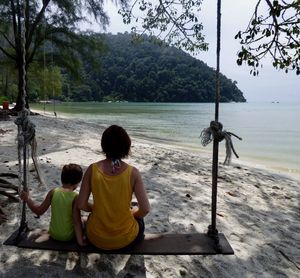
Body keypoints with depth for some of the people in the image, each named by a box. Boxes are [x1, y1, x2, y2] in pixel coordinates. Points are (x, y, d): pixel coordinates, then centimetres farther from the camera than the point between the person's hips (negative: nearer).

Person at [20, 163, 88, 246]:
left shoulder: (53, 192, -13)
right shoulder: (75, 197, -23)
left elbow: (39, 211, -6)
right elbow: (77, 221, -23)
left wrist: (27, 198, 7)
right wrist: (80, 240, -15)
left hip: (53, 234, 4)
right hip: (68, 236, -3)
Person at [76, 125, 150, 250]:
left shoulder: (92, 169, -15)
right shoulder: (132, 172, -18)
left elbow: (81, 205, -11)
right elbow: (145, 209, -17)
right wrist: (133, 213, 5)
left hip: (96, 238, 1)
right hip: (125, 239, -1)